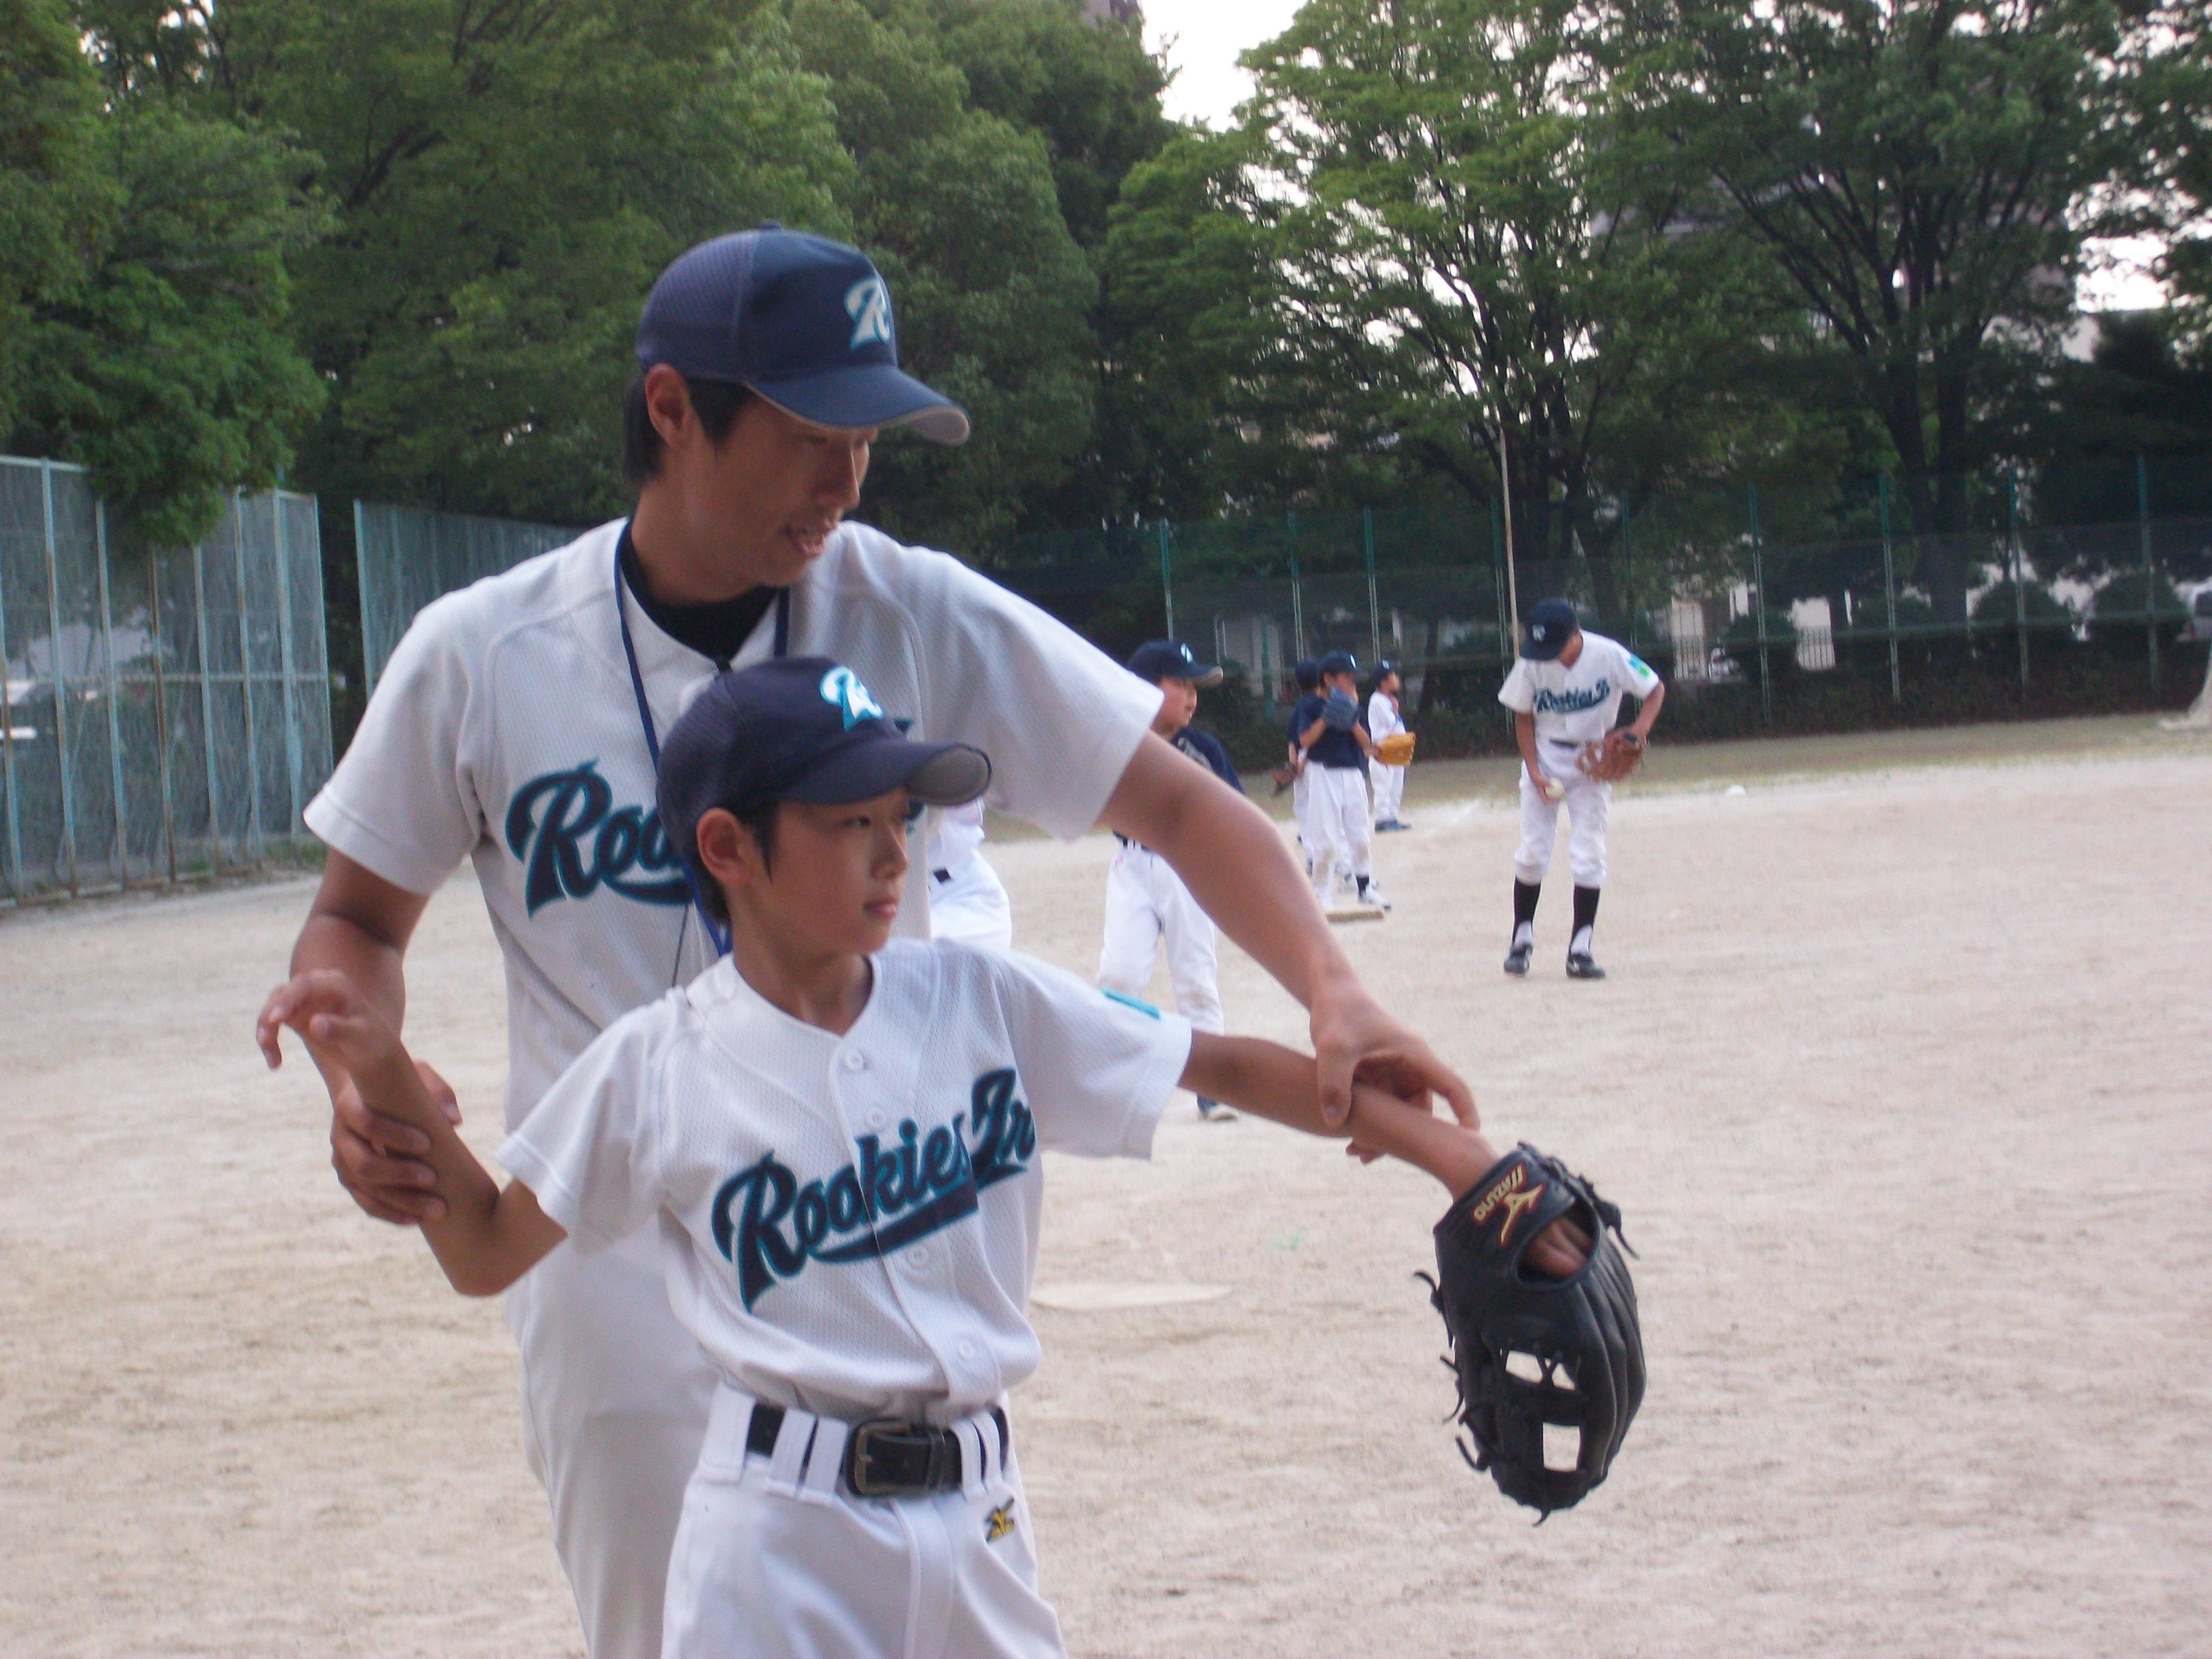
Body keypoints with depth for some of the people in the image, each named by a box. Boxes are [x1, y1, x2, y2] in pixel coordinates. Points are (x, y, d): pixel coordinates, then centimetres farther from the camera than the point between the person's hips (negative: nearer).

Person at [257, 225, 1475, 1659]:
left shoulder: (915, 615, -5)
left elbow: (1167, 798, -7)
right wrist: (362, 1083, -14)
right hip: (621, 1286, -1)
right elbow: (359, 915, 8)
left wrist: (1329, 987, -24)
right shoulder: (480, 656, -4)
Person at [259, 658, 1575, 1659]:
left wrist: (1437, 1145, -2)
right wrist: (392, 1085, -7)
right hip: (781, 1534, -3)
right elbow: (486, 1254, 6)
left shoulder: (985, 1003, 2)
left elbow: (1225, 1067, 5)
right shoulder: (657, 1068, -3)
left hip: (977, 1512, 3)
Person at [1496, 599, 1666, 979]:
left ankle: (1580, 949, -1)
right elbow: (1523, 717, -3)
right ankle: (1522, 938, 15)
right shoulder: (1530, 663, -15)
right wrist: (1533, 770, -14)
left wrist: (1641, 727, -27)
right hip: (1544, 758, 1)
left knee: (1589, 855, -5)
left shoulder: (1608, 656, -19)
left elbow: (1655, 689, -8)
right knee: (1532, 854, 0)